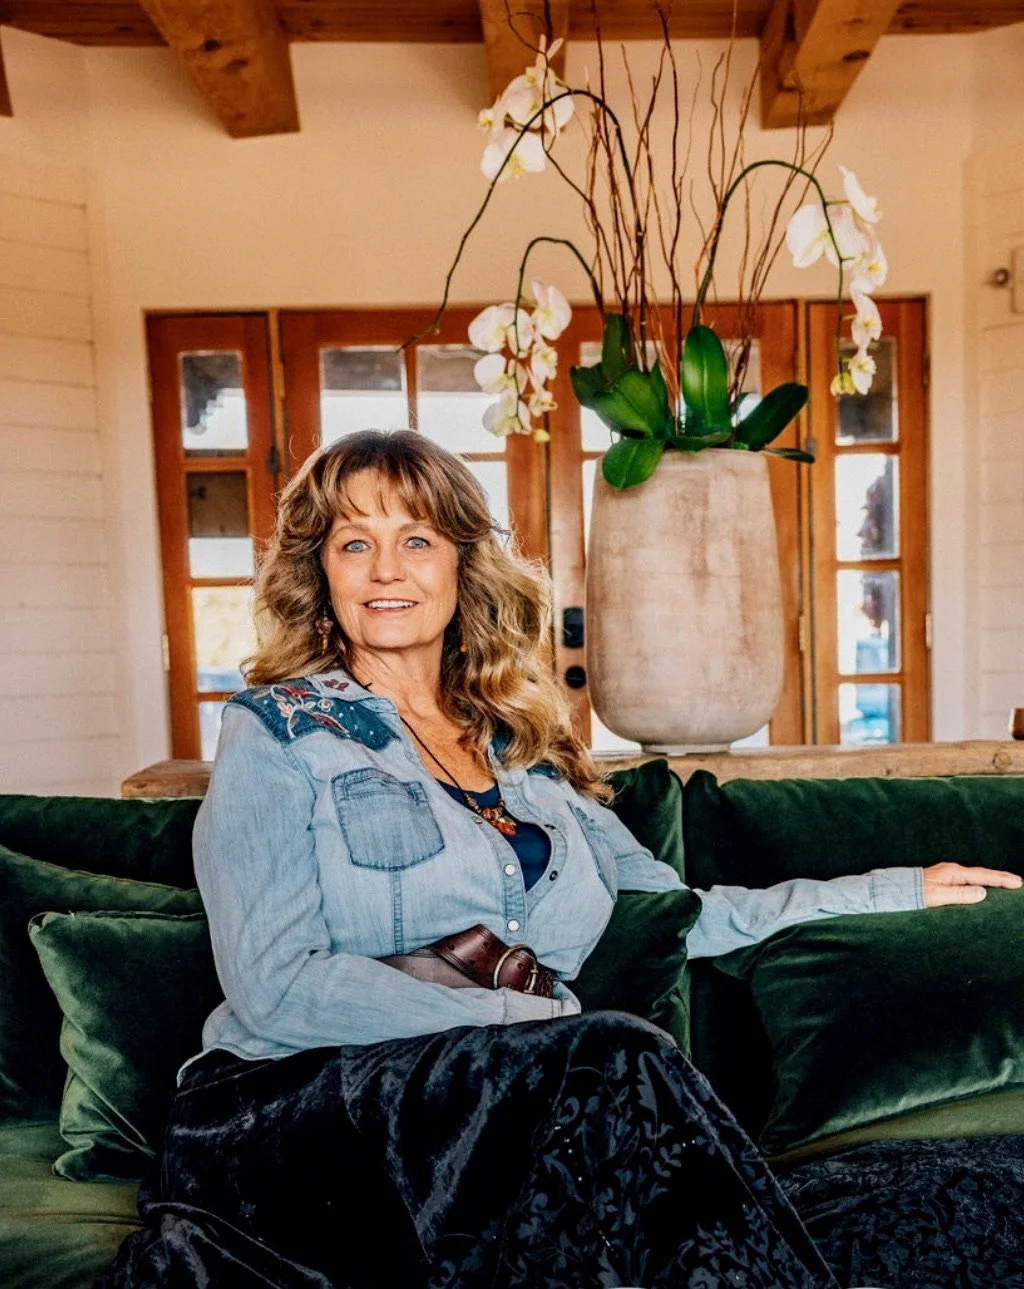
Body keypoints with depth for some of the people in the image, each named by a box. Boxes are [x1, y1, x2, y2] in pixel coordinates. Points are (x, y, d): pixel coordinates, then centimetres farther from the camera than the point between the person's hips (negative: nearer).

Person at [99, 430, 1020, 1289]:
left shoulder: (526, 751, 14)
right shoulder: (279, 733, 1)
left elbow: (675, 915, 17)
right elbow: (274, 985, -10)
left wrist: (901, 888, 17)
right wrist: (529, 1023, -17)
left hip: (512, 1096, 4)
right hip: (296, 1102, -3)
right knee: (620, 1062, -28)